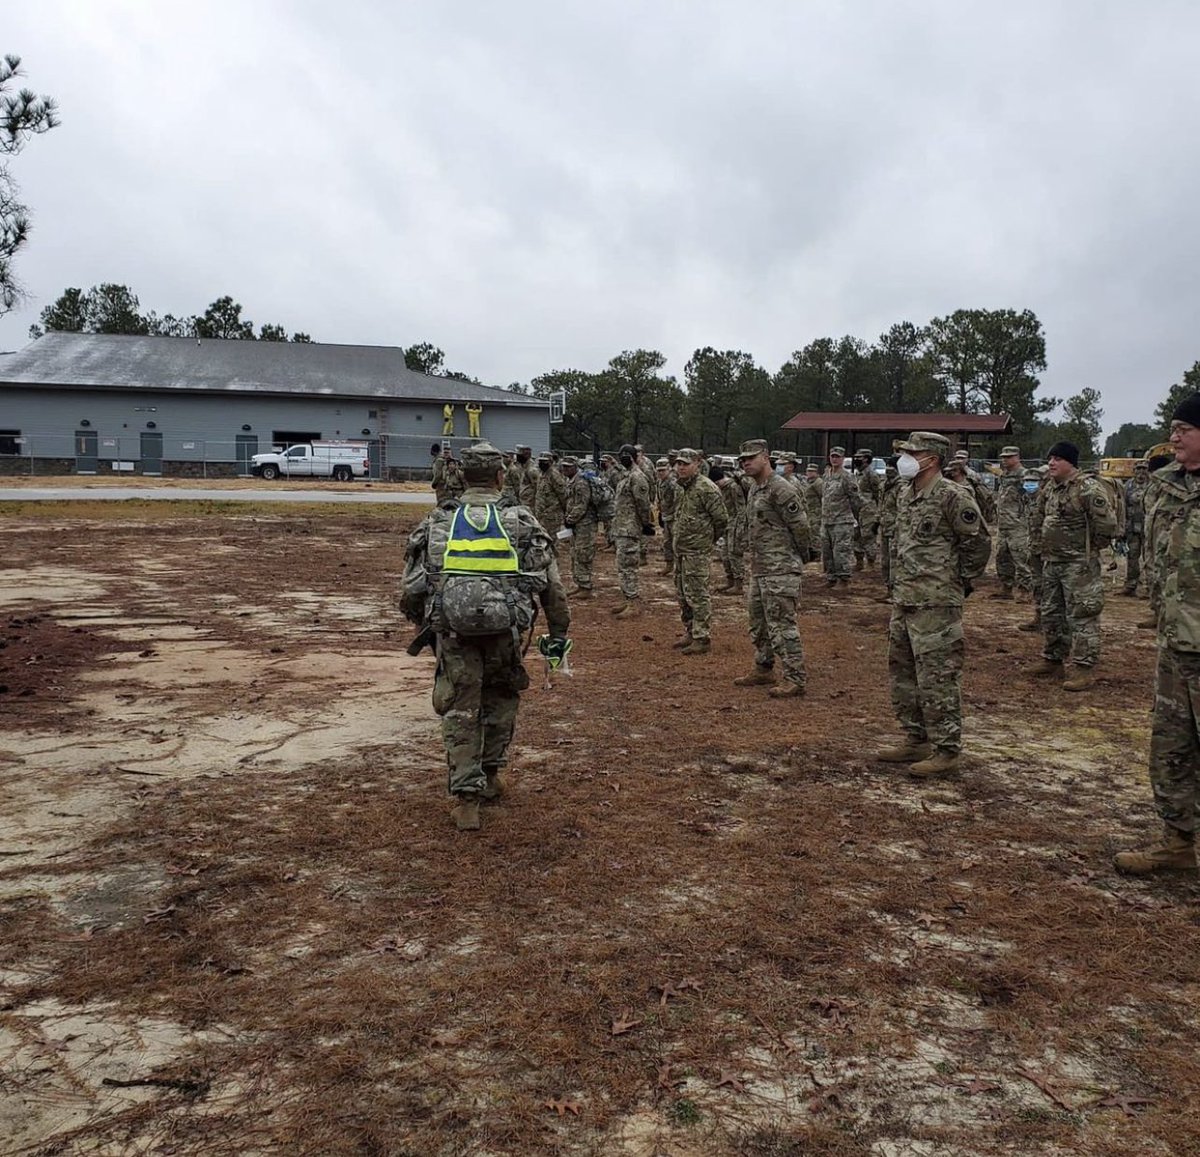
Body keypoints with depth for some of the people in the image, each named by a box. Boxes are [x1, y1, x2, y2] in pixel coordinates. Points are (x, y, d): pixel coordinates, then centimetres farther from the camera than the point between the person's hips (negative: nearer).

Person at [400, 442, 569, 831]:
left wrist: (423, 625, 25)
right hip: (504, 630, 0)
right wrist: (559, 632, 13)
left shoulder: (437, 523, 8)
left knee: (460, 711, 10)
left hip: (452, 629, 1)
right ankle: (489, 774, 31)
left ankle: (466, 796, 6)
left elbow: (412, 587, 9)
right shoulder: (522, 522, 4)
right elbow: (551, 584, 4)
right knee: (501, 696, 24)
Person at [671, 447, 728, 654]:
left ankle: (702, 639, -1)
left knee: (697, 594, -7)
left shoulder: (706, 488, -15)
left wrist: (707, 540, -2)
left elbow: (722, 519, -14)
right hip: (680, 549, 10)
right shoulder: (682, 488, 14)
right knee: (683, 593, 16)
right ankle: (691, 633, 27)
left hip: (697, 551, -10)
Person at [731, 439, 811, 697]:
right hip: (758, 569, 10)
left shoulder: (781, 489, -16)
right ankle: (763, 669, 31)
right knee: (758, 622, 18)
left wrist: (800, 557, -5)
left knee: (781, 625, -9)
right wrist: (752, 551, 16)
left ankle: (795, 679, -4)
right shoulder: (754, 489, 15)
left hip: (780, 570, -10)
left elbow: (801, 525, -15)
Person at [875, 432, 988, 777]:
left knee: (937, 677, -4)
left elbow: (978, 545, -11)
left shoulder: (953, 497, -15)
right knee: (902, 672, 16)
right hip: (903, 600, 9)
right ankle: (916, 741, 28)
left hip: (936, 604, -9)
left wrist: (959, 581, -2)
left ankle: (946, 751, 6)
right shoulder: (904, 494, 11)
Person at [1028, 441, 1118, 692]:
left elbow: (1106, 524, -20)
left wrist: (1090, 549, -8)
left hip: (1078, 565, -9)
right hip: (1051, 561, 9)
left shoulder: (1088, 489, -17)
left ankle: (1084, 669, -1)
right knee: (1051, 614, 16)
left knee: (1081, 616, -5)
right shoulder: (1050, 489, 10)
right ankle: (1053, 659, 29)